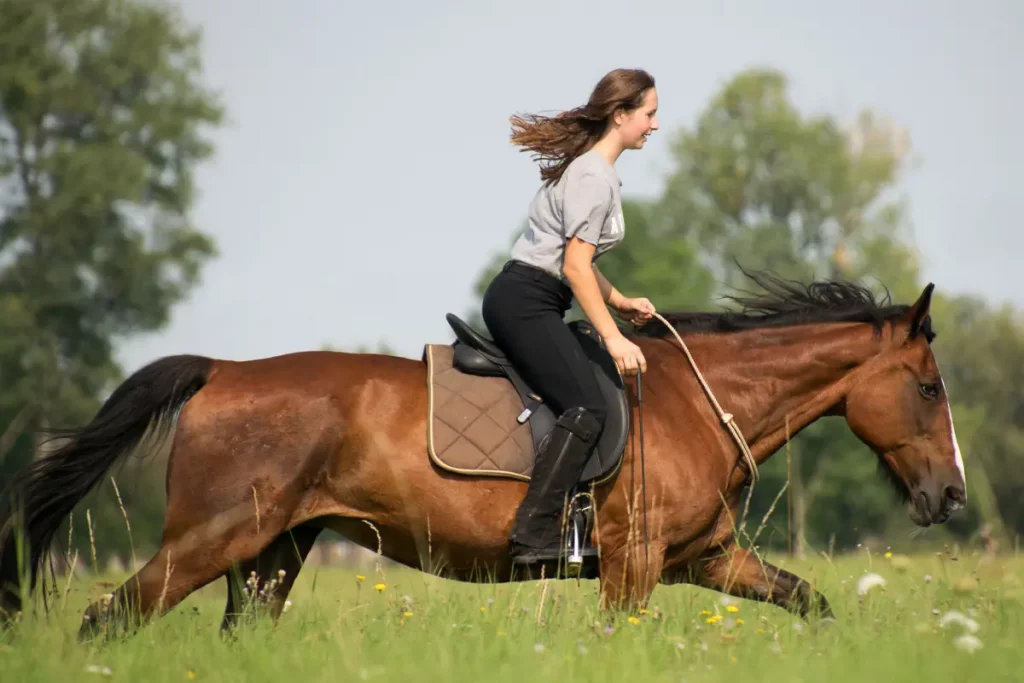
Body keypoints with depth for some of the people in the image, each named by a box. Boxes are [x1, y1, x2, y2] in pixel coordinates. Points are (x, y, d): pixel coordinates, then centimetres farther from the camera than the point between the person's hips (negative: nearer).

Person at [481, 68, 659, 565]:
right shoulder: (594, 176, -13)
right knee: (587, 407, -22)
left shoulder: (594, 170, 19)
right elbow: (575, 267, -18)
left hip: (521, 301, 11)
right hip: (525, 302, -11)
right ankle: (535, 535, -31)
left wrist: (620, 302, 22)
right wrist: (613, 339, -20)